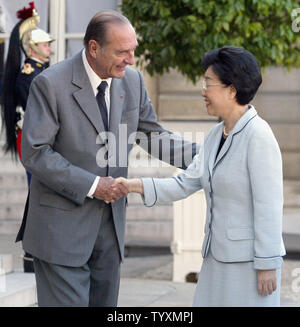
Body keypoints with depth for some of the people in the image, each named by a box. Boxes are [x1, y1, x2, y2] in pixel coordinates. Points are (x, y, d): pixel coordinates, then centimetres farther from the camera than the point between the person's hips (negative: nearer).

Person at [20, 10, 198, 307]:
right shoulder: (51, 84, -15)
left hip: (110, 223, 6)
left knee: (104, 303, 12)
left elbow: (150, 135, 12)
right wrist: (91, 185, -19)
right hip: (63, 224, -6)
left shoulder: (132, 81, 2)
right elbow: (34, 153, -16)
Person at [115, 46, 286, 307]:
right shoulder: (217, 135, 9)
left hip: (251, 260, -9)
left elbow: (268, 206, -19)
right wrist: (134, 185, -4)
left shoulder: (258, 136, -18)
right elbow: (185, 185, 8)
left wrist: (268, 265, -19)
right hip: (222, 256, 9)